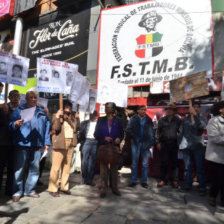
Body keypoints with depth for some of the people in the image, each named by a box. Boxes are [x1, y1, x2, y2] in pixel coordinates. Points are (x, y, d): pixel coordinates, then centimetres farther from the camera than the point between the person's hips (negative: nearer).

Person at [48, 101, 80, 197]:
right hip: (60, 143, -5)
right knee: (56, 167, -5)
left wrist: (77, 117, 8)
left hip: (70, 143, 5)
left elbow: (77, 127, 8)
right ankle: (53, 189, 4)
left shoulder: (72, 118, 19)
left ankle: (64, 187, 19)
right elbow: (56, 128, -9)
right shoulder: (56, 115, 4)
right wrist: (57, 117, -15)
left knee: (67, 166, 9)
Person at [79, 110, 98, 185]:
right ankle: (84, 179, 17)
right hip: (86, 141, 1)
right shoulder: (84, 123, 13)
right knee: (84, 161, 3)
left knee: (92, 162, 3)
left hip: (95, 142, -1)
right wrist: (81, 141, -1)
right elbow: (81, 133, 10)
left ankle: (89, 180, 13)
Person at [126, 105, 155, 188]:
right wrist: (132, 138, -6)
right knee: (134, 163, 7)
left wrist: (152, 143, -2)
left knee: (145, 164, 7)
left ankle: (144, 181, 19)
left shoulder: (148, 120, 4)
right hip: (136, 143, -1)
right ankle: (134, 181, 19)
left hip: (146, 144, 1)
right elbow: (128, 130, -3)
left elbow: (152, 132, 3)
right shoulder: (133, 119, -1)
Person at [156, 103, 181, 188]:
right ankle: (163, 179, 15)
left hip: (174, 143, 0)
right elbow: (158, 131, 9)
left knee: (174, 162, 5)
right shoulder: (162, 120, 6)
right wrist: (158, 142, 4)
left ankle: (174, 180, 18)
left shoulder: (178, 120, 3)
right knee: (164, 162, 3)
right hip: (164, 143, 0)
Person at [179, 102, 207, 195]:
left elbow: (202, 126, -21)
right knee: (187, 167, 11)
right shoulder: (185, 120, 8)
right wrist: (179, 143, 3)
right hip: (187, 147, 2)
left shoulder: (202, 118, 1)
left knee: (200, 168, 3)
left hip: (198, 147, -2)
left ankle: (202, 187, 13)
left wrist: (195, 115, -24)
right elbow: (181, 132, 11)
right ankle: (187, 185, 22)